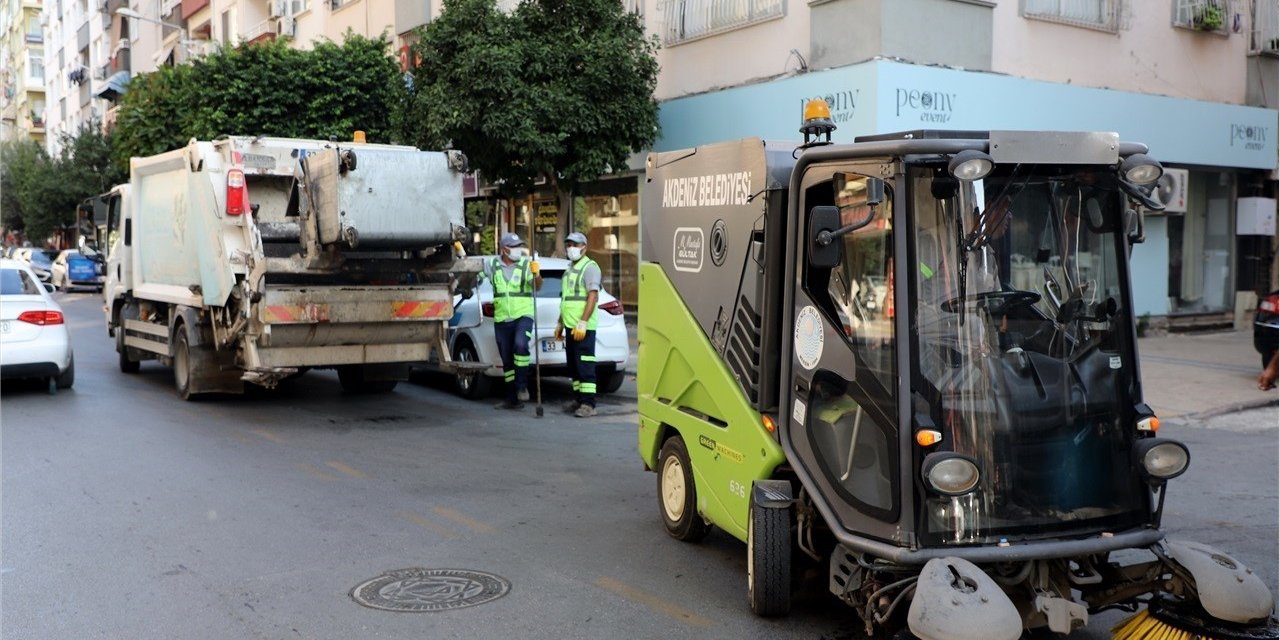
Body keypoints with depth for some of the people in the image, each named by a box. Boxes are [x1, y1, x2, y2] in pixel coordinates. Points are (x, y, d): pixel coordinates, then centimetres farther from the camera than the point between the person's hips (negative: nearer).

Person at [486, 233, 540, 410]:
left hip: (523, 315, -4)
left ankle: (522, 386, -17)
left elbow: (537, 287, -14)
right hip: (501, 319, 4)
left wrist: (536, 274, -34)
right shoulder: (493, 265, 5)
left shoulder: (526, 264, -4)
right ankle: (513, 399, 17)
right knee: (507, 360, 8)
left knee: (520, 345, -30)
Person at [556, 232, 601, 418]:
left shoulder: (589, 267, -7)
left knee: (585, 365, -10)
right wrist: (560, 323, 24)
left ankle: (588, 404, -10)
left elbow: (593, 296, -17)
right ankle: (579, 399, 20)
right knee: (573, 365, 12)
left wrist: (582, 322, -23)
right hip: (570, 325, 9)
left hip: (583, 327, -9)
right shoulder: (569, 269, 21)